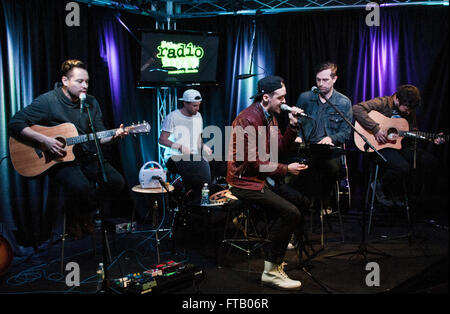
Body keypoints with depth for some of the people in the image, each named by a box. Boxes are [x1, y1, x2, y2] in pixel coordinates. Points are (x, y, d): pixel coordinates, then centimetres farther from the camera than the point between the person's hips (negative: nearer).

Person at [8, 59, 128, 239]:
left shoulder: (91, 103, 8)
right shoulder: (48, 101, -9)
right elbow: (15, 123, -13)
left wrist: (113, 137, -12)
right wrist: (44, 140, -23)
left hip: (87, 157, 6)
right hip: (59, 158, -5)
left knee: (117, 182, -15)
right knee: (81, 187, -34)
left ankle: (87, 215, 11)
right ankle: (72, 220, 2)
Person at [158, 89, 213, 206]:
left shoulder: (198, 116, 14)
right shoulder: (172, 117, -5)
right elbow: (162, 140, -6)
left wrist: (203, 146, 0)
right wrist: (180, 146, -19)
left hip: (194, 156, 5)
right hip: (175, 157, -5)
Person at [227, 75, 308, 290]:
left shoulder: (269, 116, 12)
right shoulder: (249, 119, -20)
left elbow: (280, 147, 11)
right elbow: (253, 163, -22)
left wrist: (292, 125, -2)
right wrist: (286, 169, -16)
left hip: (260, 177, 10)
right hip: (245, 182, -10)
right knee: (291, 213, -21)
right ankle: (271, 272, -13)